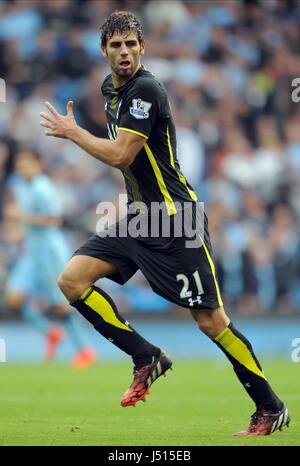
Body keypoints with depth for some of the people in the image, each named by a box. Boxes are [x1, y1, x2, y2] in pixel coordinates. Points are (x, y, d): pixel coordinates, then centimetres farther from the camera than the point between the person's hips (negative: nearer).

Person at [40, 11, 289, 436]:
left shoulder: (146, 89, -17)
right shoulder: (111, 88, 12)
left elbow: (120, 155, -22)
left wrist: (71, 132, -10)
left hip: (175, 217, -9)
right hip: (139, 217, 9)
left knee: (210, 320, -8)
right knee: (72, 279, -6)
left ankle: (271, 408, 3)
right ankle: (147, 358, 2)